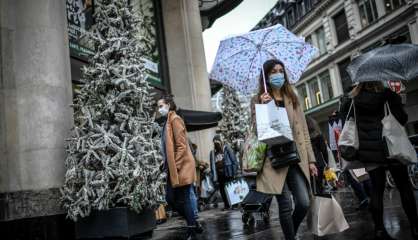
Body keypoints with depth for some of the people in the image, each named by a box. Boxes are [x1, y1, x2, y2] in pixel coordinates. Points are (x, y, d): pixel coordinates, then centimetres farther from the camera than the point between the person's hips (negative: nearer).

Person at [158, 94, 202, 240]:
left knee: (184, 199, -1)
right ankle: (194, 223, 23)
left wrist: (175, 166, -17)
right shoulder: (168, 121, 17)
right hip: (173, 168, 9)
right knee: (170, 198, 11)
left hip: (181, 167, -9)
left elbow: (182, 146, -17)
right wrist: (168, 166, 15)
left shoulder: (175, 119, -10)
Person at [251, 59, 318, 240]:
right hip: (275, 160, -3)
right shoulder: (258, 101, 4)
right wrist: (263, 107, -17)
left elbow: (303, 131, 14)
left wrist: (311, 159, 9)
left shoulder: (293, 99, 15)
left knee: (304, 204, -2)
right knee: (285, 206, -4)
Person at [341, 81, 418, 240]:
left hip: (368, 150, 3)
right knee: (404, 186, 9)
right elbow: (402, 119, -3)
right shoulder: (388, 95, -7)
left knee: (377, 188, 6)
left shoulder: (353, 101, 2)